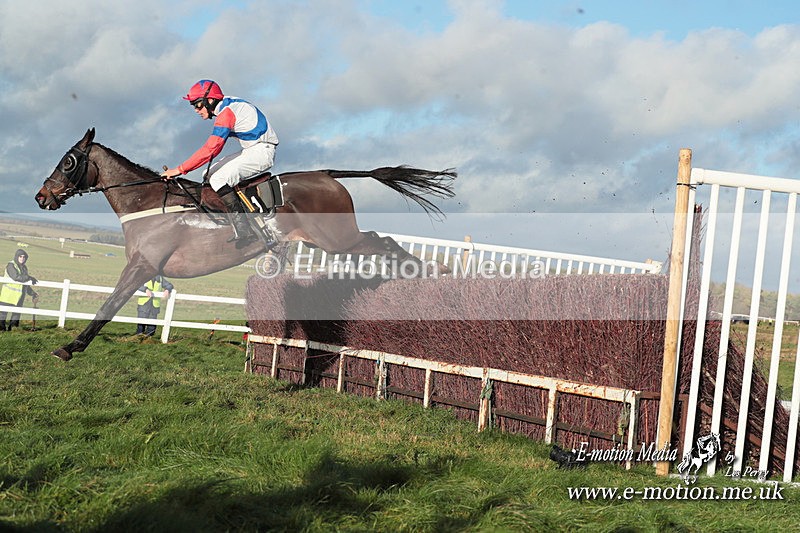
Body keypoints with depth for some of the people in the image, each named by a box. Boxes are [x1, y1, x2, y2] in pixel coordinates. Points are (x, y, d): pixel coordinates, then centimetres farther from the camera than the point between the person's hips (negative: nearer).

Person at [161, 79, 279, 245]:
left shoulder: (226, 113, -20)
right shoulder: (227, 105, 10)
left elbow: (210, 149, -28)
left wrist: (179, 170, -27)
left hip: (262, 151, -10)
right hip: (251, 150, 10)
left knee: (219, 180, -20)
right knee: (211, 174, 7)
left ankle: (244, 232, -17)